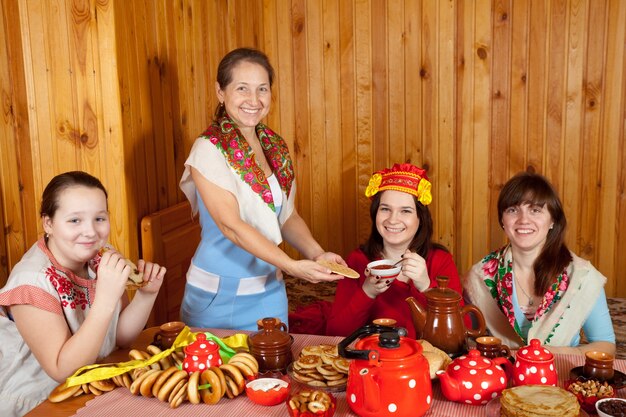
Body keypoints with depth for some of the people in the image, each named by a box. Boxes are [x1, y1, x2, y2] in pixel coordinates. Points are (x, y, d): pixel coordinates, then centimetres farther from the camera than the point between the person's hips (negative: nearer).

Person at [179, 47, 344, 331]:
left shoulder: (276, 146, 3)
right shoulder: (209, 149, -15)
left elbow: (287, 215, 7)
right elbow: (230, 225, -24)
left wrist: (316, 253, -11)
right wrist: (291, 265, -32)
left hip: (270, 291, 6)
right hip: (218, 296, -5)